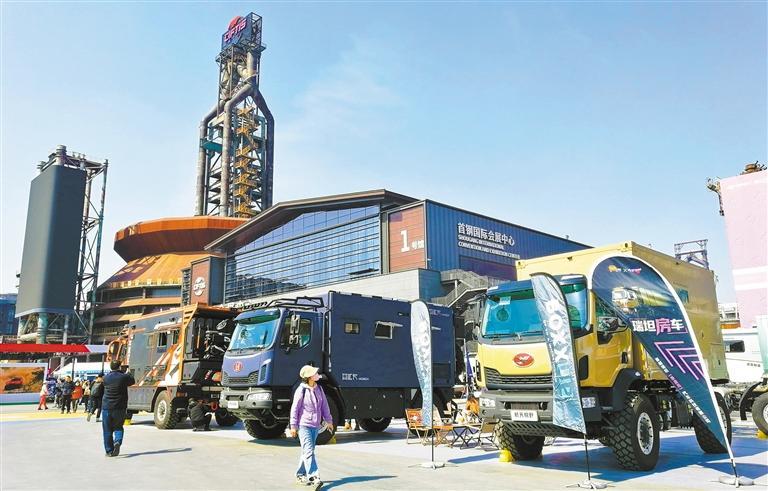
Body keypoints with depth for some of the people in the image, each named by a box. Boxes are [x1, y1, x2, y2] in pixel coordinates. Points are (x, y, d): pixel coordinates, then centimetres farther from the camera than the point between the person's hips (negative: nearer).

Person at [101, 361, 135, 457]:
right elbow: (132, 381, 11)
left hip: (106, 407, 1)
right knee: (118, 427, 16)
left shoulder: (106, 378, -2)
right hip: (120, 408, -1)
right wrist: (128, 374, 30)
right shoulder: (124, 377, -7)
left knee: (107, 430, 10)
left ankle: (109, 451, 12)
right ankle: (118, 442, -10)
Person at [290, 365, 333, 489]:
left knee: (307, 451, 14)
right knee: (309, 451, -12)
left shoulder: (319, 389, 6)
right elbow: (294, 408, -9)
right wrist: (293, 426, -10)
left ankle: (300, 476, 25)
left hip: (315, 425, 7)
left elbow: (324, 405, 13)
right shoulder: (301, 390, -12)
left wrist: (328, 420, 14)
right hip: (304, 425, -6)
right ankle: (314, 477, -15)